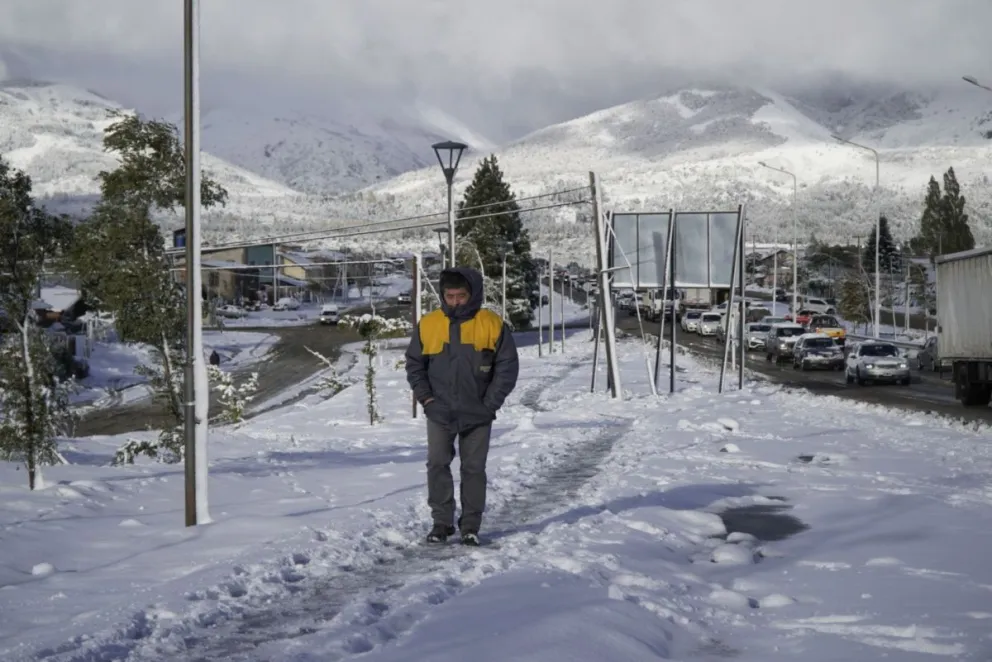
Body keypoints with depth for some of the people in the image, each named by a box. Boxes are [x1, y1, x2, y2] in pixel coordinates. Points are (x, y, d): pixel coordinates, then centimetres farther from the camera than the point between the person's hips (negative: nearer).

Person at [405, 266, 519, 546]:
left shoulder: (493, 325, -7)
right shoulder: (428, 325, -3)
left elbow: (507, 366, -4)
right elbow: (414, 364, 7)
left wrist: (489, 404, -8)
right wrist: (426, 398, -3)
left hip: (477, 415, -1)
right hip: (439, 413, 1)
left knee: (474, 468, 5)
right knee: (437, 465, -1)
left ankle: (471, 525, 13)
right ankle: (442, 522, 10)